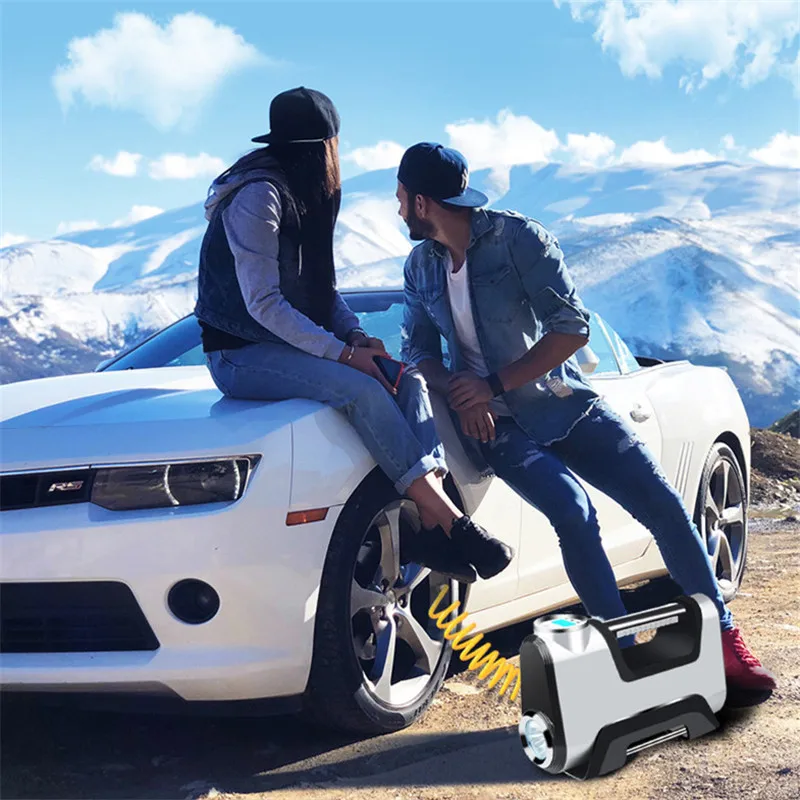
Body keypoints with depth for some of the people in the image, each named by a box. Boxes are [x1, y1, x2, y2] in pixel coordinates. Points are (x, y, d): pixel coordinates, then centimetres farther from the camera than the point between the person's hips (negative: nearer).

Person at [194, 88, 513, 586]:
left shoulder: (306, 199, 14)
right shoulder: (258, 195, -16)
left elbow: (322, 287, 17)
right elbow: (263, 303, -22)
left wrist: (356, 334, -3)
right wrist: (342, 353, -24)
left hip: (290, 345, 9)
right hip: (241, 355, -9)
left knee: (407, 375, -8)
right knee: (360, 389, -30)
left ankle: (431, 528, -23)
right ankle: (449, 521, -28)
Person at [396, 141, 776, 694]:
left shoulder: (517, 236, -11)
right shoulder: (420, 267, 4)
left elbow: (573, 328, -15)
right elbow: (418, 348, 8)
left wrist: (494, 384, -19)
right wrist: (456, 391, -14)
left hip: (564, 404, -1)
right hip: (498, 426, 1)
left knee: (665, 507, -9)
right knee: (573, 514, -26)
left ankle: (723, 637, 4)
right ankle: (627, 654, -17)